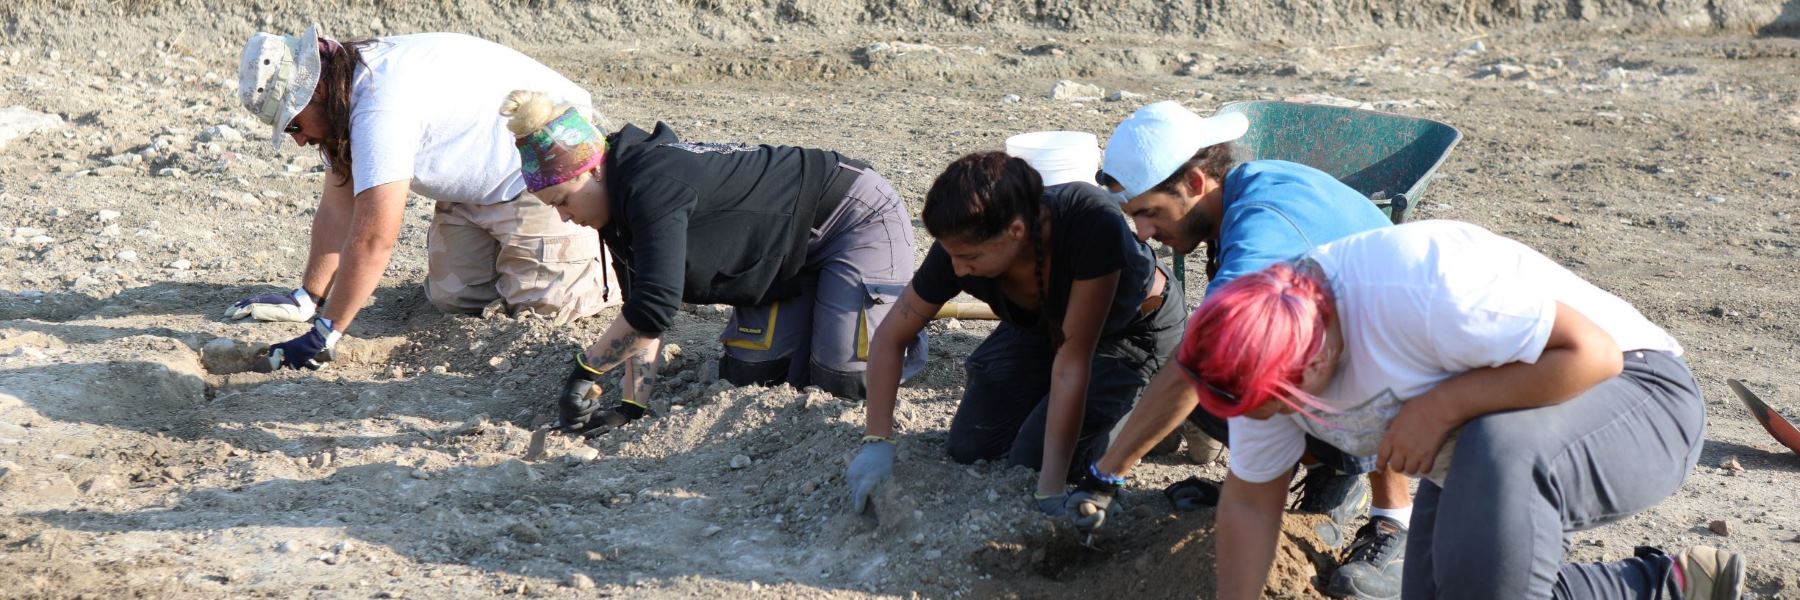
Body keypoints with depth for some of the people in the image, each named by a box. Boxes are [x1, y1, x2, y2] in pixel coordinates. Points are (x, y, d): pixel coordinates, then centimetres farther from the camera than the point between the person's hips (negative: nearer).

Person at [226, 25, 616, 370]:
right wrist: (305, 301, -4)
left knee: (539, 305, -14)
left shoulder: (383, 107, -33)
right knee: (453, 297, 1)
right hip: (479, 186, 9)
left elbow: (374, 238, -34)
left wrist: (325, 335, -29)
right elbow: (338, 208, 1)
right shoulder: (343, 94, -3)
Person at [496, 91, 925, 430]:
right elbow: (642, 310, -2)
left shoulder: (652, 187, -33)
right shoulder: (621, 199, -2)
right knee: (747, 375, 0)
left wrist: (583, 371, -29)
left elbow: (653, 310, -39)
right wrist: (631, 406, -12)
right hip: (802, 251, 9)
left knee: (838, 379, -18)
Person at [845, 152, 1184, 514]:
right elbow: (890, 339, -15)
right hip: (1039, 326, 5)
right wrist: (876, 441, -25)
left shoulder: (1093, 225, -43)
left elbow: (1071, 365, -40)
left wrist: (1050, 492, -38)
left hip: (1133, 330, -5)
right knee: (969, 449, -3)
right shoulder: (960, 248, -30)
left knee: (1032, 460, -15)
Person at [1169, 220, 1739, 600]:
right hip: (1479, 460, 8)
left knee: (1498, 456, -40)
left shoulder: (1415, 290, -35)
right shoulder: (1263, 354, -10)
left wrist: (1441, 406, -33)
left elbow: (1592, 352, -33)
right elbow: (1248, 503, 3)